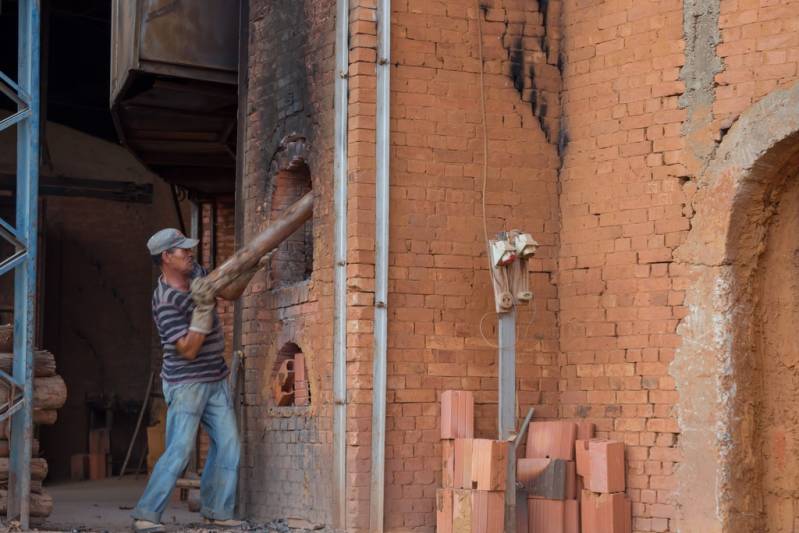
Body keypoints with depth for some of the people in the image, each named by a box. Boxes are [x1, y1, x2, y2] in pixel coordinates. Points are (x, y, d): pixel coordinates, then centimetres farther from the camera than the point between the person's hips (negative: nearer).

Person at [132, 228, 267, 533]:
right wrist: (204, 310, -28)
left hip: (216, 379, 8)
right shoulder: (165, 301, -20)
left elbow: (229, 293, 19)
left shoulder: (196, 273, 4)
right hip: (186, 384, -8)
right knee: (179, 451, -12)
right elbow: (188, 350, -24)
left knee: (228, 446, 6)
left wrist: (252, 270, 4)